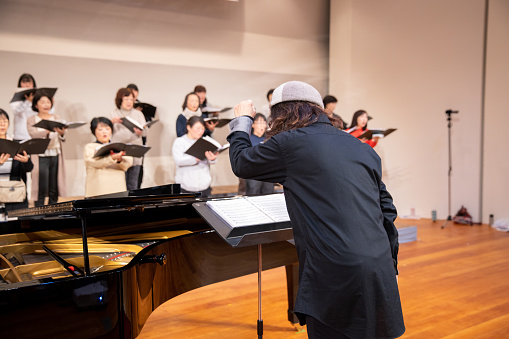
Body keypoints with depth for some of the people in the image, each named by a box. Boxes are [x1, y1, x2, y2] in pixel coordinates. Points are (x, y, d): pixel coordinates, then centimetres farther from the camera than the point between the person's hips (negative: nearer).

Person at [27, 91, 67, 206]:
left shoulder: (56, 118, 13)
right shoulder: (31, 120, 5)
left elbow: (63, 139, -1)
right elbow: (34, 134, -16)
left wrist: (61, 133, -26)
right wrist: (50, 131, -35)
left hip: (55, 155, 3)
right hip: (41, 157, -3)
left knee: (54, 191, 5)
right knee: (41, 191, -5)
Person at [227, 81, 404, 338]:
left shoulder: (290, 143, -5)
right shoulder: (363, 150, 14)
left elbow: (241, 163, 10)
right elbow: (387, 212, 16)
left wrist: (241, 121, 27)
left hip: (335, 275, -7)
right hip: (380, 271, 7)